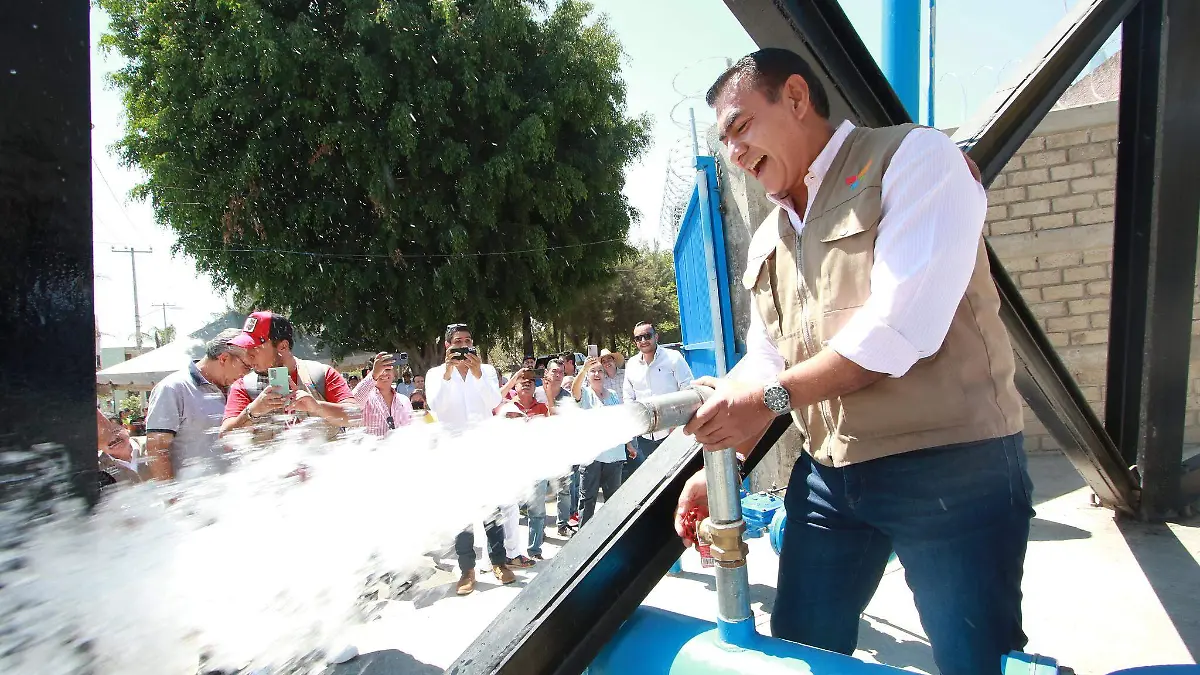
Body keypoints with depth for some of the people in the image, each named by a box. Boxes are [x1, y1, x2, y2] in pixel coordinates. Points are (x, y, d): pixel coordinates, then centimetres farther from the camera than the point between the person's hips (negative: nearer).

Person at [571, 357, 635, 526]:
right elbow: (574, 390, -27)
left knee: (613, 496, 15)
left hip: (614, 453, 5)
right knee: (588, 497, 0)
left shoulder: (613, 394, 12)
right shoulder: (585, 393, -2)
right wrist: (584, 368, -42)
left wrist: (629, 444, 16)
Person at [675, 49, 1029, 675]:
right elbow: (763, 366, 15)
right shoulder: (767, 242, 15)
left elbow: (903, 324, -20)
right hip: (829, 476, 7)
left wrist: (774, 395, -14)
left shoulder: (913, 157, -7)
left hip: (951, 465, -6)